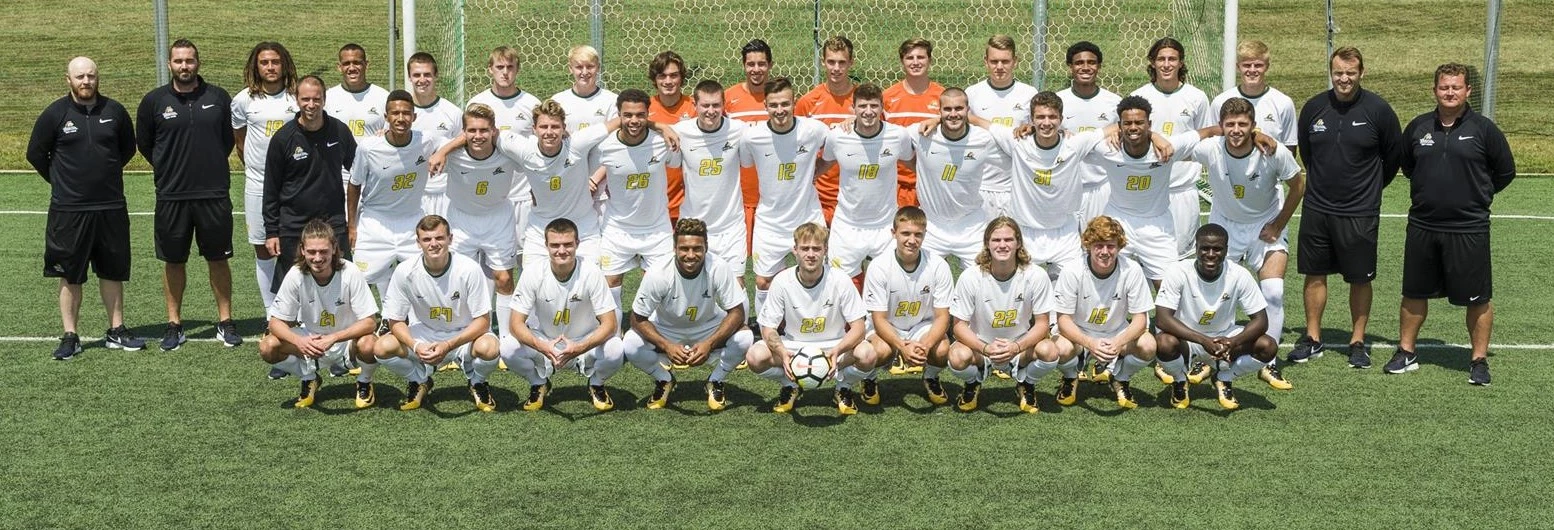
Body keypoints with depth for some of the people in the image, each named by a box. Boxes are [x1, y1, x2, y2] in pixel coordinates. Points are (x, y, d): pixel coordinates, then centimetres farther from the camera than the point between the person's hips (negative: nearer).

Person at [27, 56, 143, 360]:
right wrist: (61, 181, 10)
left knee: (112, 272, 10)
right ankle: (70, 337, 10)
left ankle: (116, 331, 20)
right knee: (70, 275, 3)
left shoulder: (114, 111, 2)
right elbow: (35, 154, 7)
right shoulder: (55, 114, -4)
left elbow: (128, 148, 17)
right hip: (69, 210, -2)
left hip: (111, 207, 2)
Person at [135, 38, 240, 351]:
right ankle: (174, 324, 18)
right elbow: (144, 143, 13)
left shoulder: (218, 98, 1)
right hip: (171, 196, 0)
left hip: (215, 193, 0)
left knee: (218, 259, 6)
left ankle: (225, 322, 15)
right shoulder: (154, 101, 0)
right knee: (173, 261, 8)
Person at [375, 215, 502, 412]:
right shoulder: (405, 271, -16)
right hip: (422, 335, 2)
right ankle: (420, 382, 8)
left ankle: (478, 384, 3)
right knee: (382, 348, -24)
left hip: (464, 335, -2)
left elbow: (482, 321, -17)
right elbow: (396, 321, -7)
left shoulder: (469, 269, -21)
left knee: (488, 348, -35)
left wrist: (448, 346, -31)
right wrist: (415, 346, -28)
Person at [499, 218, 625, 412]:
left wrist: (580, 348, -39)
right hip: (543, 343, 1)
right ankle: (539, 384, 6)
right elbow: (516, 323, -18)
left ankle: (596, 385, 5)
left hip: (584, 344, -1)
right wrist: (542, 347, -38)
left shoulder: (592, 274, -20)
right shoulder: (533, 274, -17)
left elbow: (609, 324, -20)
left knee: (615, 350, -31)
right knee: (509, 348, -28)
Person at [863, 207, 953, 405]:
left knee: (942, 350, -29)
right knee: (881, 350, -34)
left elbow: (942, 316, -13)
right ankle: (869, 379, 3)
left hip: (924, 326, 2)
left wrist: (924, 345, -33)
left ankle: (930, 378, 8)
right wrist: (903, 347, -36)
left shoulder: (938, 266, -17)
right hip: (886, 329, -1)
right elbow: (879, 319, -18)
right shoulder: (879, 268, -21)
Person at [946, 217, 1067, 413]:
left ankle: (1026, 384, 6)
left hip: (1021, 346, 0)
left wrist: (1016, 347, -31)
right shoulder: (970, 277, -17)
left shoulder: (1036, 277, -16)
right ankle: (973, 384, 7)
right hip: (980, 345, 0)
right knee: (958, 357, -33)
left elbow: (1042, 324, -11)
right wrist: (985, 349, -32)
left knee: (1049, 351, -31)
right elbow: (959, 324, -13)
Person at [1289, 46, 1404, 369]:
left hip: (1360, 213, -3)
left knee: (1360, 279, 5)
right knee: (1314, 275, 8)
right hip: (1316, 208, 3)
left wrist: (1369, 188, 12)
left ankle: (1358, 342, 16)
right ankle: (1312, 339, 19)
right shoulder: (1314, 108, 1)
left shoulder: (1378, 110, -7)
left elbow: (1394, 155, 5)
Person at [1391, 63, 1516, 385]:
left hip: (1468, 229, -3)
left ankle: (1479, 360, 14)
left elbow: (1505, 171, 4)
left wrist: (1477, 195, 8)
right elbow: (1406, 165, 19)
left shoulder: (1483, 129, -5)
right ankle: (1406, 352, 25)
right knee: (1414, 294, 12)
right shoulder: (1418, 128, 4)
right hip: (1422, 226, 3)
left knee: (1478, 298, 2)